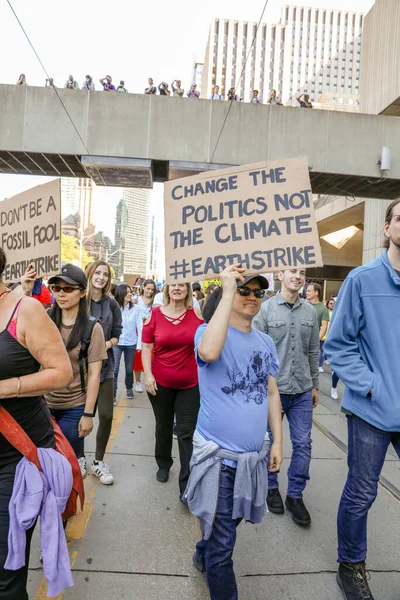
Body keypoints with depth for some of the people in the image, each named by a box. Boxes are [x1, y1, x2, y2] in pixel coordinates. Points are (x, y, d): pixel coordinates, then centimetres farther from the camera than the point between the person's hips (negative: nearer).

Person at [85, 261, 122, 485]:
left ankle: (99, 461, 22)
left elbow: (117, 334, 6)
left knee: (106, 415, 3)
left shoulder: (112, 304, 2)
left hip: (104, 365, 2)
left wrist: (108, 344, -11)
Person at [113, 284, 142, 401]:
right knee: (114, 368, -5)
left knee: (129, 368, 15)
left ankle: (129, 388, 37)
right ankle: (113, 393, 4)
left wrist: (139, 344, -8)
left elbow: (140, 327, -4)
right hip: (116, 343, -1)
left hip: (131, 343, 1)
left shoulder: (135, 308, -5)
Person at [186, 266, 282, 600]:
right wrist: (228, 292, -32)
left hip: (255, 455, 6)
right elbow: (209, 351, -38)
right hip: (218, 455, -6)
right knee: (223, 545, 5)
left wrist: (277, 440, 8)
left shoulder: (266, 343, 5)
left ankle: (204, 556, 54)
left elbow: (272, 393, 12)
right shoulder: (210, 331, -13)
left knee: (230, 521, 26)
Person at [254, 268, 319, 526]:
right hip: (271, 388, -3)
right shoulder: (265, 308, -9)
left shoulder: (310, 311, 3)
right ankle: (271, 487, 36)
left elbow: (313, 351, 10)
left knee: (303, 444, 8)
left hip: (302, 391, 3)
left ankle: (295, 495, 27)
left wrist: (315, 384, 13)